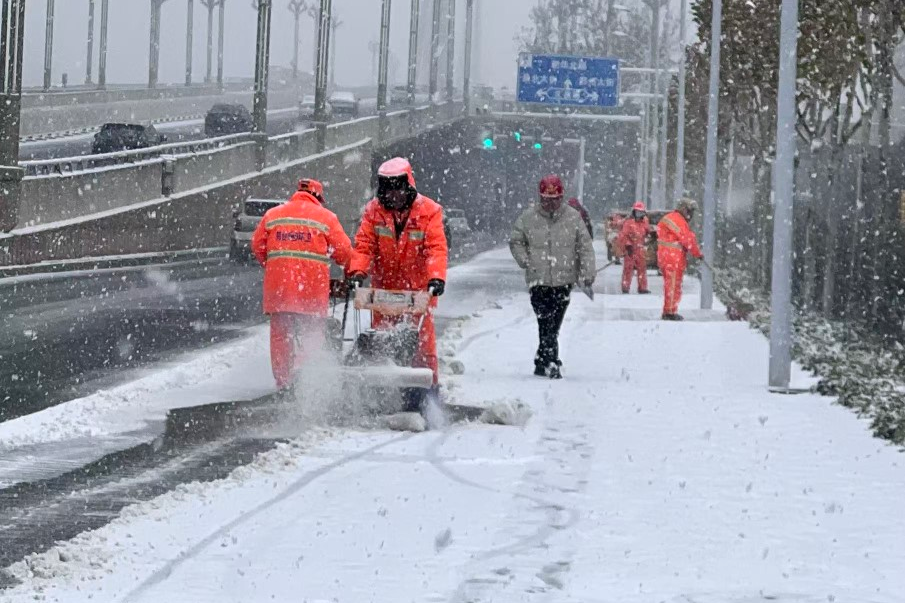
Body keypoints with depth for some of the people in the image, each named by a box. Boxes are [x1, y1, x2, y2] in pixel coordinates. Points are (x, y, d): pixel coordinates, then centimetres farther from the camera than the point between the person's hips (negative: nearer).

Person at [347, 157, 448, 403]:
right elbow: (364, 245, -7)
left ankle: (429, 387, 10)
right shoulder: (374, 210, -2)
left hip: (419, 289, -2)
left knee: (423, 338, 0)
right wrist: (357, 271, -25)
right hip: (384, 288, 2)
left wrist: (436, 277, -33)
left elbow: (437, 248, -17)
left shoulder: (429, 211, -9)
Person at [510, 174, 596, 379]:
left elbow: (585, 247, 4)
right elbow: (515, 242, 13)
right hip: (538, 280, -1)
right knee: (547, 324, -10)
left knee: (553, 325, 7)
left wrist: (588, 273, -3)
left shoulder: (573, 218, 1)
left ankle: (542, 362, 18)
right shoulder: (528, 218, 1)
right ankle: (551, 363, -12)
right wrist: (526, 262, -1)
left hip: (564, 280, 1)